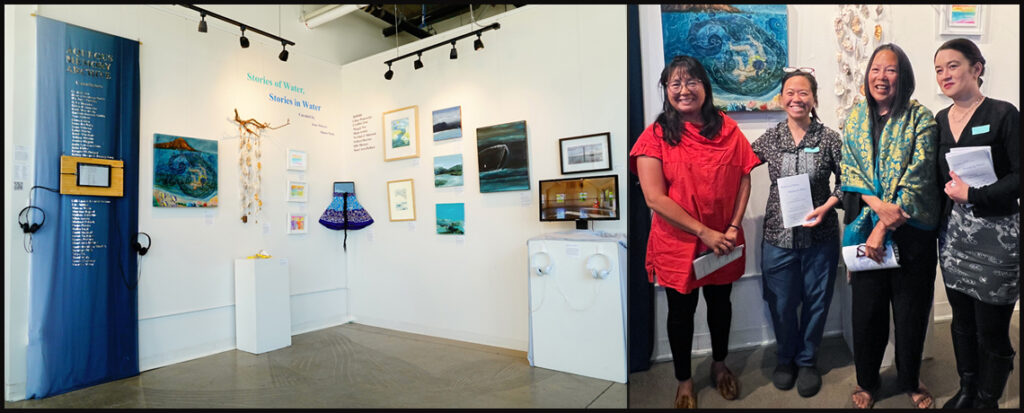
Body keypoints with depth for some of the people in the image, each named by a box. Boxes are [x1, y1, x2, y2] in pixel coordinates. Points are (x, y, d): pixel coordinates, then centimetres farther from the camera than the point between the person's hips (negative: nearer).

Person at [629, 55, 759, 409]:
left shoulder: (727, 130, -1)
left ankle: (719, 364, 50)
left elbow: (744, 180, 2)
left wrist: (733, 228, -10)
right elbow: (654, 197, -18)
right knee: (681, 311, 14)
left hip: (724, 243, 3)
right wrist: (704, 232, -18)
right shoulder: (655, 135, -12)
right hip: (677, 244, -3)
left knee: (720, 303, 22)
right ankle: (684, 380, 38)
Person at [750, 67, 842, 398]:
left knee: (816, 302, 13)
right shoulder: (769, 139, 0)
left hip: (820, 236, 0)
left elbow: (845, 182, 1)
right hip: (778, 236, 1)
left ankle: (807, 361, 36)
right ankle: (785, 358, 36)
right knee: (781, 303, 11)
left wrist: (825, 207, -15)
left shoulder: (829, 138, -3)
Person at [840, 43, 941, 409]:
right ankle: (867, 380, 28)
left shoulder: (921, 120, -4)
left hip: (912, 231, -1)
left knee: (912, 309, 11)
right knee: (867, 308, 9)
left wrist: (883, 228, -18)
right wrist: (878, 204, -18)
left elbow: (916, 180, -12)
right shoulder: (856, 118, 5)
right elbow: (849, 170, -1)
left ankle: (910, 380, 34)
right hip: (865, 225, 2)